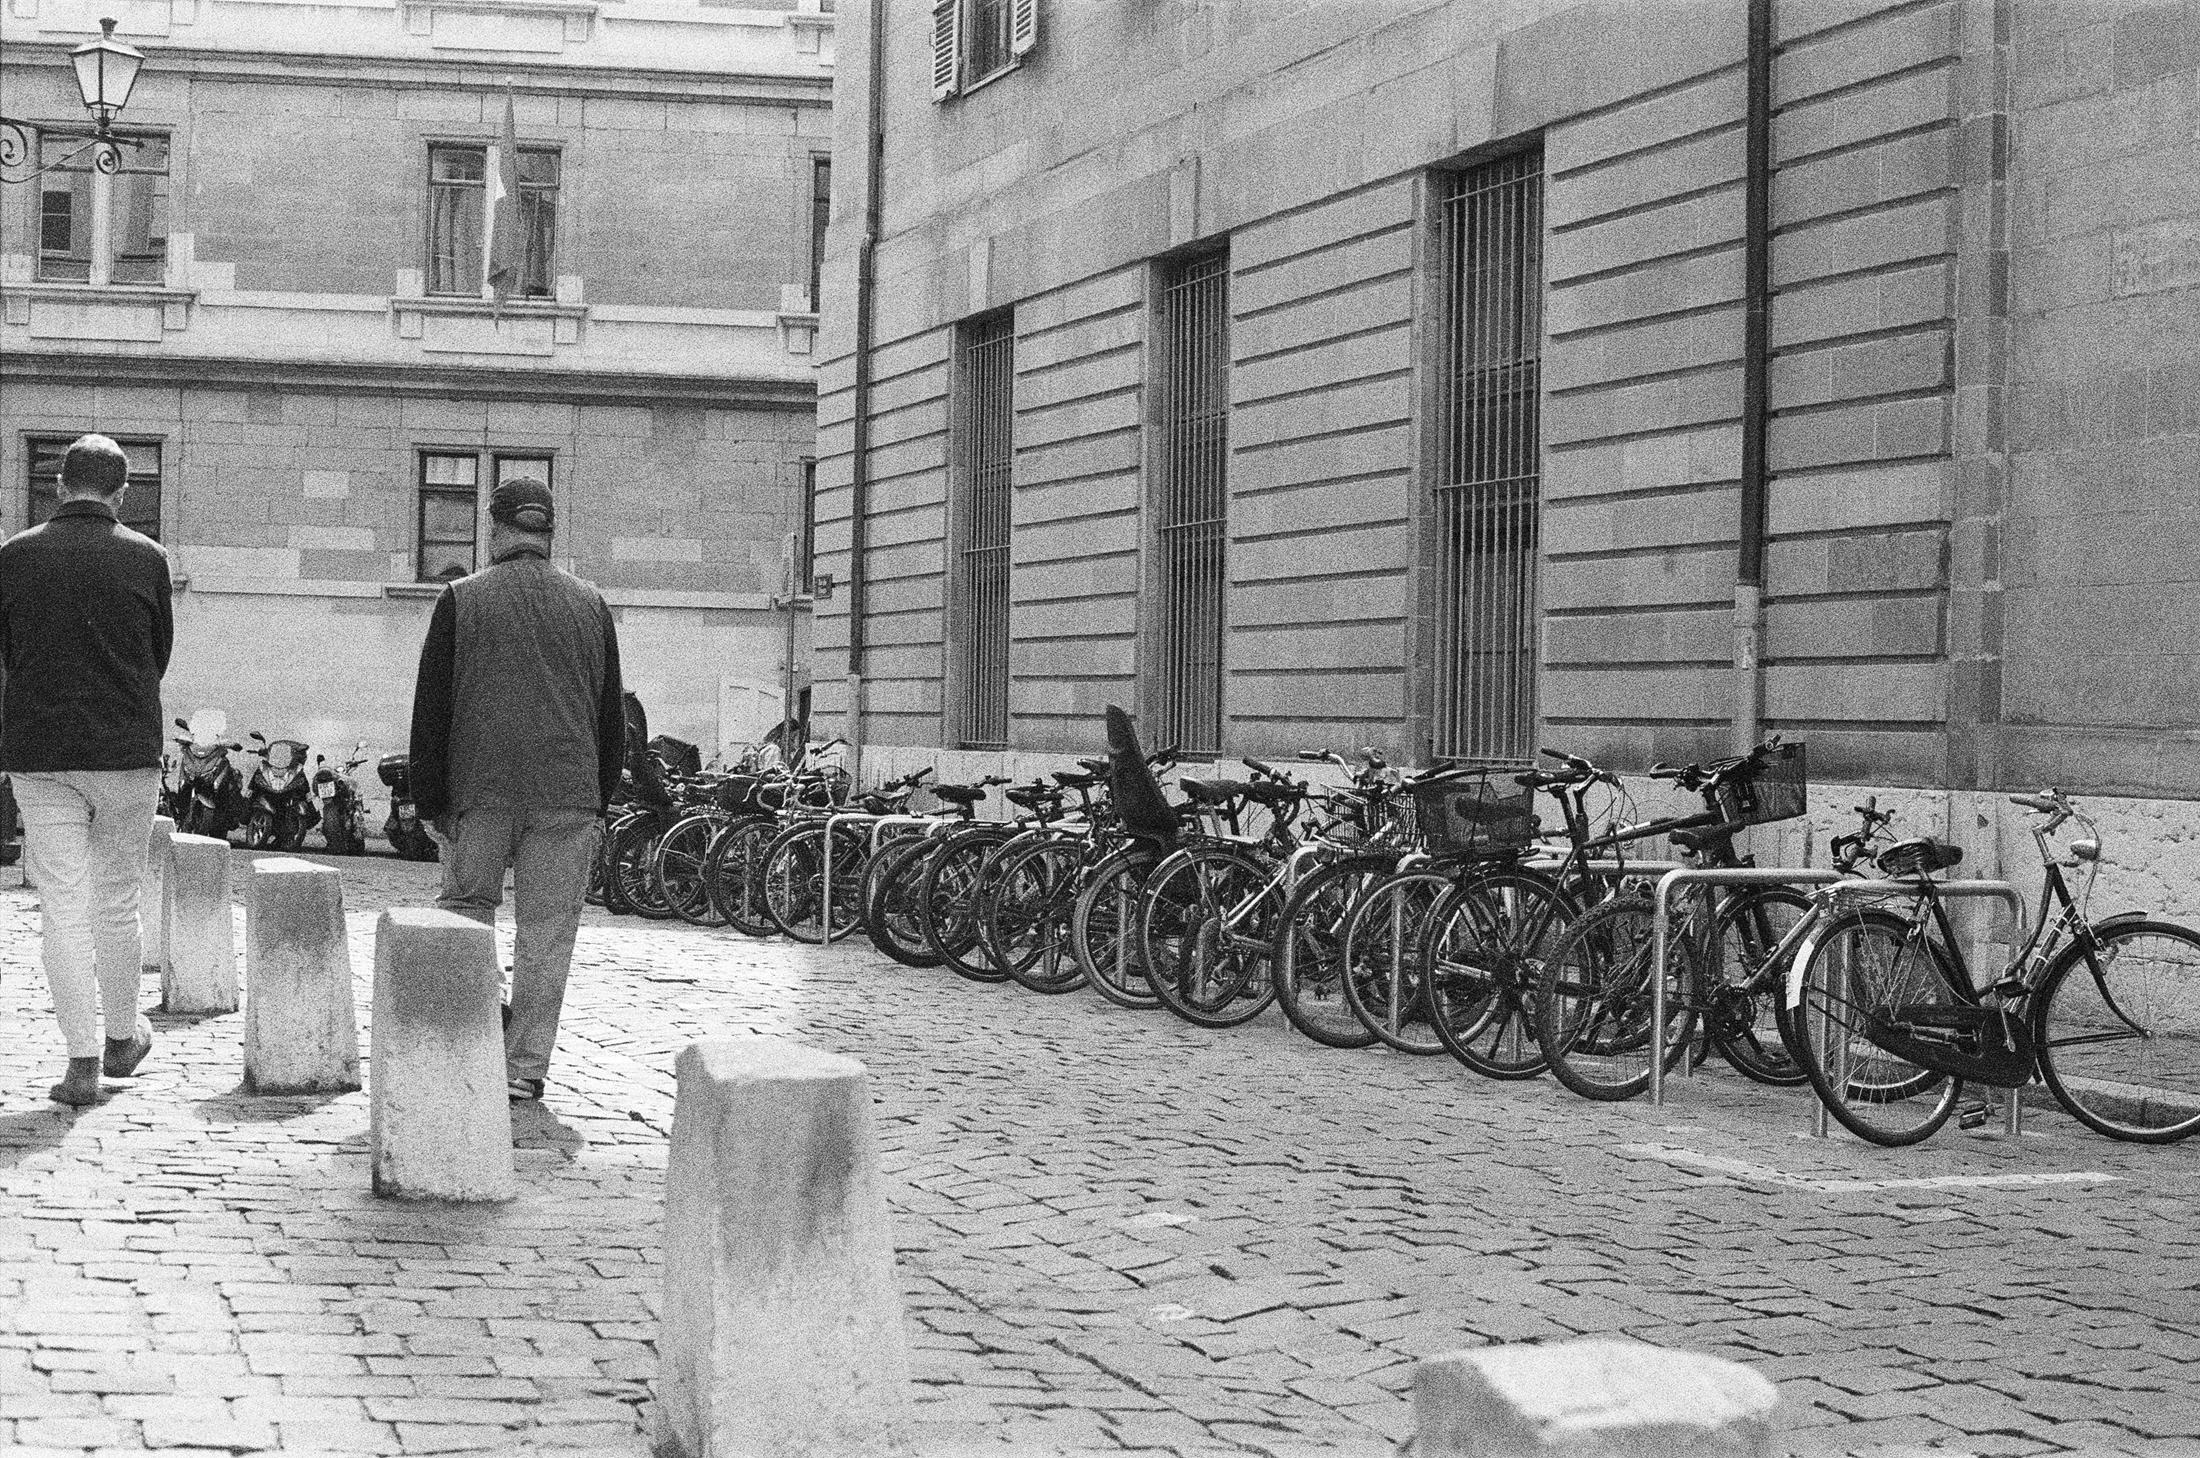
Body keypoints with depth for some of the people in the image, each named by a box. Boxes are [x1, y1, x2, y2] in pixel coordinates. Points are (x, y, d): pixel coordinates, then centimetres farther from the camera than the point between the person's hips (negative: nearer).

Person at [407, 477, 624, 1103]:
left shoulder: (462, 599, 1)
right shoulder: (590, 605, 9)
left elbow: (431, 709, 1)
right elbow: (611, 715, 12)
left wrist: (430, 800, 5)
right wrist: (601, 799, 17)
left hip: (480, 789, -1)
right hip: (569, 794, 2)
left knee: (466, 899, 18)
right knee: (547, 928, 3)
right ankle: (524, 1068, 4)